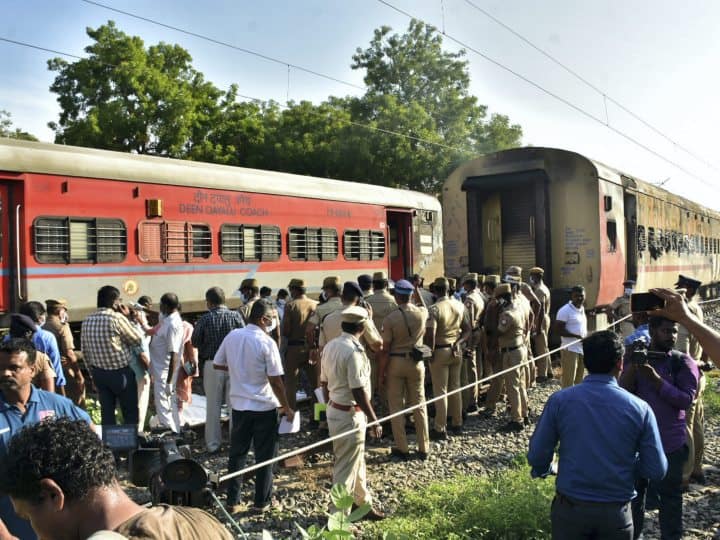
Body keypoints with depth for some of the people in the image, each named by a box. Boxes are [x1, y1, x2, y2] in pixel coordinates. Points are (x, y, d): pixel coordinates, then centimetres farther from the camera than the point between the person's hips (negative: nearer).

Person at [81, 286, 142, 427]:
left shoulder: (87, 321, 2)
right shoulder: (117, 318, -18)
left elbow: (85, 350, 8)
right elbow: (137, 340, -7)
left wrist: (93, 371, 18)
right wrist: (127, 317, 0)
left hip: (99, 373, 6)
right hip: (121, 372, -6)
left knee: (107, 412, 12)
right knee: (130, 412, 7)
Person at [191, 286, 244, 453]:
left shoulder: (205, 319, -7)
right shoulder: (235, 316, -6)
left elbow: (195, 342, 1)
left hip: (212, 365, -1)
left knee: (213, 405, 10)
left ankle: (213, 443, 16)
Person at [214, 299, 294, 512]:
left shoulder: (232, 336, -2)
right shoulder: (267, 343, -17)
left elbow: (217, 364, 10)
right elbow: (276, 381, -16)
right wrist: (287, 408, -6)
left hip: (239, 404, 5)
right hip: (264, 406, -5)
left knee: (237, 454, 16)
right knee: (264, 456, 9)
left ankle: (232, 500, 24)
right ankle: (261, 502, 17)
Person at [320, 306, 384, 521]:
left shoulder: (330, 346, 4)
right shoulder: (354, 351, -23)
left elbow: (324, 382, 11)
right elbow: (358, 391, -23)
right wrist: (374, 420, -16)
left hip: (334, 410, 9)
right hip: (350, 414, -9)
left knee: (357, 461, 23)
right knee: (347, 467, 4)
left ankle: (363, 504, 39)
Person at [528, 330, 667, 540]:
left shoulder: (559, 401, -13)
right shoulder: (639, 408, -11)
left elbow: (536, 456, -8)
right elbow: (657, 470, -7)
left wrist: (543, 471, 14)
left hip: (570, 509, 0)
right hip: (616, 513, 1)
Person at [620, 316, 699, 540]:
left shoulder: (683, 362, -6)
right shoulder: (636, 357, 0)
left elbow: (686, 399, -15)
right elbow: (623, 392, -9)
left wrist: (655, 380, -23)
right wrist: (633, 364, -21)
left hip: (670, 443, -2)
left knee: (669, 494, 7)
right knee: (634, 490, 16)